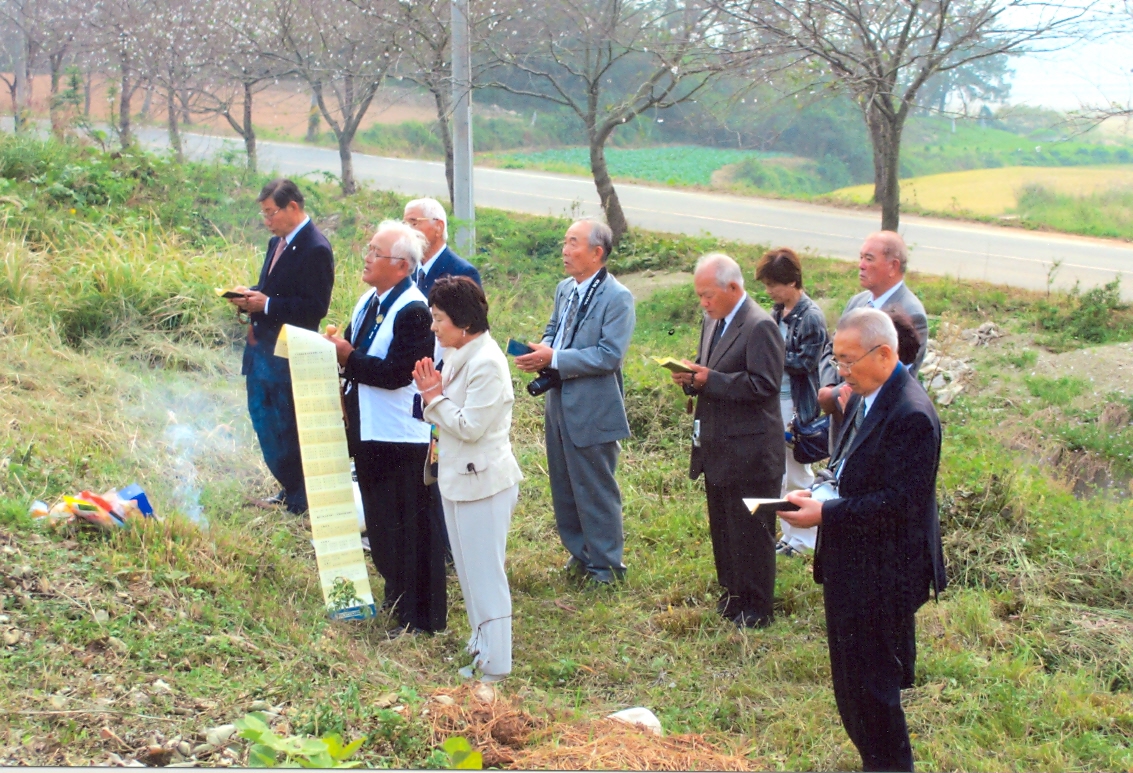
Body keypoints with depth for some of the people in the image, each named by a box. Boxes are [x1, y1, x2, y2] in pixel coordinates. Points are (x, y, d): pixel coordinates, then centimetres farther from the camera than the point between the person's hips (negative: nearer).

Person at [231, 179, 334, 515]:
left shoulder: (315, 249, -17)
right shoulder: (277, 242, 12)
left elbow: (317, 307, -21)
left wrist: (266, 304, -22)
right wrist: (250, 298, 1)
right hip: (263, 347, 10)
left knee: (286, 427, 0)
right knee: (262, 416, 16)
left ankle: (298, 499, 14)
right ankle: (288, 489, 29)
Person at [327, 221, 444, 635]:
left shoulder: (413, 311, -20)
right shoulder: (368, 300, 10)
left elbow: (395, 373, -26)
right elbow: (355, 350, 15)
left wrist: (348, 357, -19)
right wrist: (337, 349, -6)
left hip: (402, 437, -10)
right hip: (369, 430, 10)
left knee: (411, 527, 0)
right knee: (380, 523, 21)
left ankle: (421, 617, 10)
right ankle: (396, 598, 37)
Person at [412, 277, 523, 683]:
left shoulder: (487, 363, -21)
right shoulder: (456, 355, 7)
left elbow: (469, 427, -23)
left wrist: (435, 397, -13)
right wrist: (431, 392, -5)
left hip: (483, 480, -9)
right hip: (458, 477, 9)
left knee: (485, 573, -1)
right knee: (469, 570, 19)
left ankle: (494, 666, 9)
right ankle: (481, 645, 33)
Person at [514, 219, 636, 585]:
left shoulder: (616, 298, -16)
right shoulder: (565, 289, 9)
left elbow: (610, 355, -22)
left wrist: (555, 359, -24)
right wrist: (542, 351, -2)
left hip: (592, 410, -8)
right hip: (559, 402, 8)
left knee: (595, 489, 3)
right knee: (563, 485, 17)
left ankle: (605, 564, 17)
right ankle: (580, 552, 33)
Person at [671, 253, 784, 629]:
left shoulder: (760, 327, -17)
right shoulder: (713, 322, 11)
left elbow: (764, 385, -23)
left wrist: (710, 379, -25)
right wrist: (691, 377, -3)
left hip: (749, 453, -9)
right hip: (717, 449, 9)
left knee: (750, 532, 1)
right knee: (722, 528, 18)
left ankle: (755, 609, 13)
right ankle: (733, 594, 32)